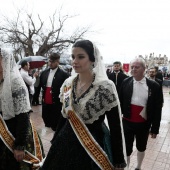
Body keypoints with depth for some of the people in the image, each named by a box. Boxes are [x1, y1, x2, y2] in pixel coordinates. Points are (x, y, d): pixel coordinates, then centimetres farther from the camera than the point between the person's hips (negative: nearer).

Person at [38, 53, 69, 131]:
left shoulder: (63, 74, -10)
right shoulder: (44, 72, 8)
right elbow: (39, 85, 14)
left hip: (56, 104, -5)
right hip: (45, 102, 6)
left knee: (55, 124, 7)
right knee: (46, 121, 20)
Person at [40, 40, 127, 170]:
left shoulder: (105, 87, -18)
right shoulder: (68, 84, -2)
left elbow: (116, 127, -14)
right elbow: (64, 116, 8)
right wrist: (55, 141, 14)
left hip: (93, 147, -5)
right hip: (66, 144, 5)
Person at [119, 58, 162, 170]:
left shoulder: (154, 86, -10)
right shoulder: (125, 83, -6)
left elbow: (157, 108, -6)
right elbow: (120, 102, 2)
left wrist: (155, 128, -4)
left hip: (144, 124, 1)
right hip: (127, 122, 0)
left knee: (141, 148, 23)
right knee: (126, 149, 7)